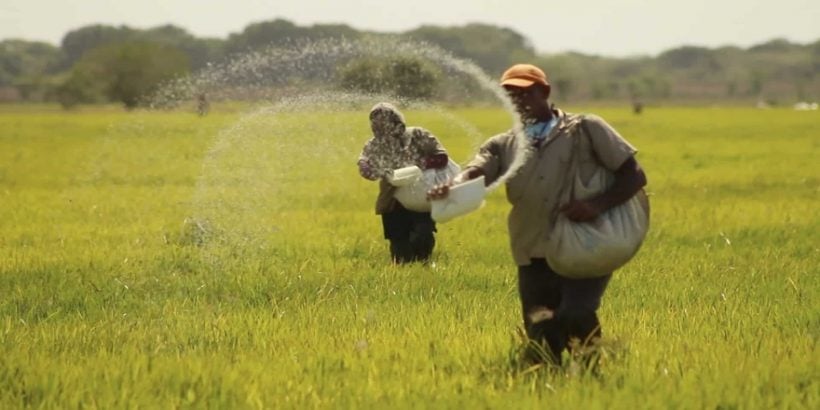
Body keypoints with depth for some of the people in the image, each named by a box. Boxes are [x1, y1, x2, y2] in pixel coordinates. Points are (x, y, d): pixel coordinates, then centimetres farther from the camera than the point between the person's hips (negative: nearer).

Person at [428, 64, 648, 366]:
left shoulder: (586, 129, 5)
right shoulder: (503, 146, 12)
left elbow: (635, 176, 2)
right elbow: (473, 173, -7)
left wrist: (598, 205, -17)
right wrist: (450, 188, -32)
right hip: (535, 260, 4)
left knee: (575, 316, -27)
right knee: (542, 344, -1)